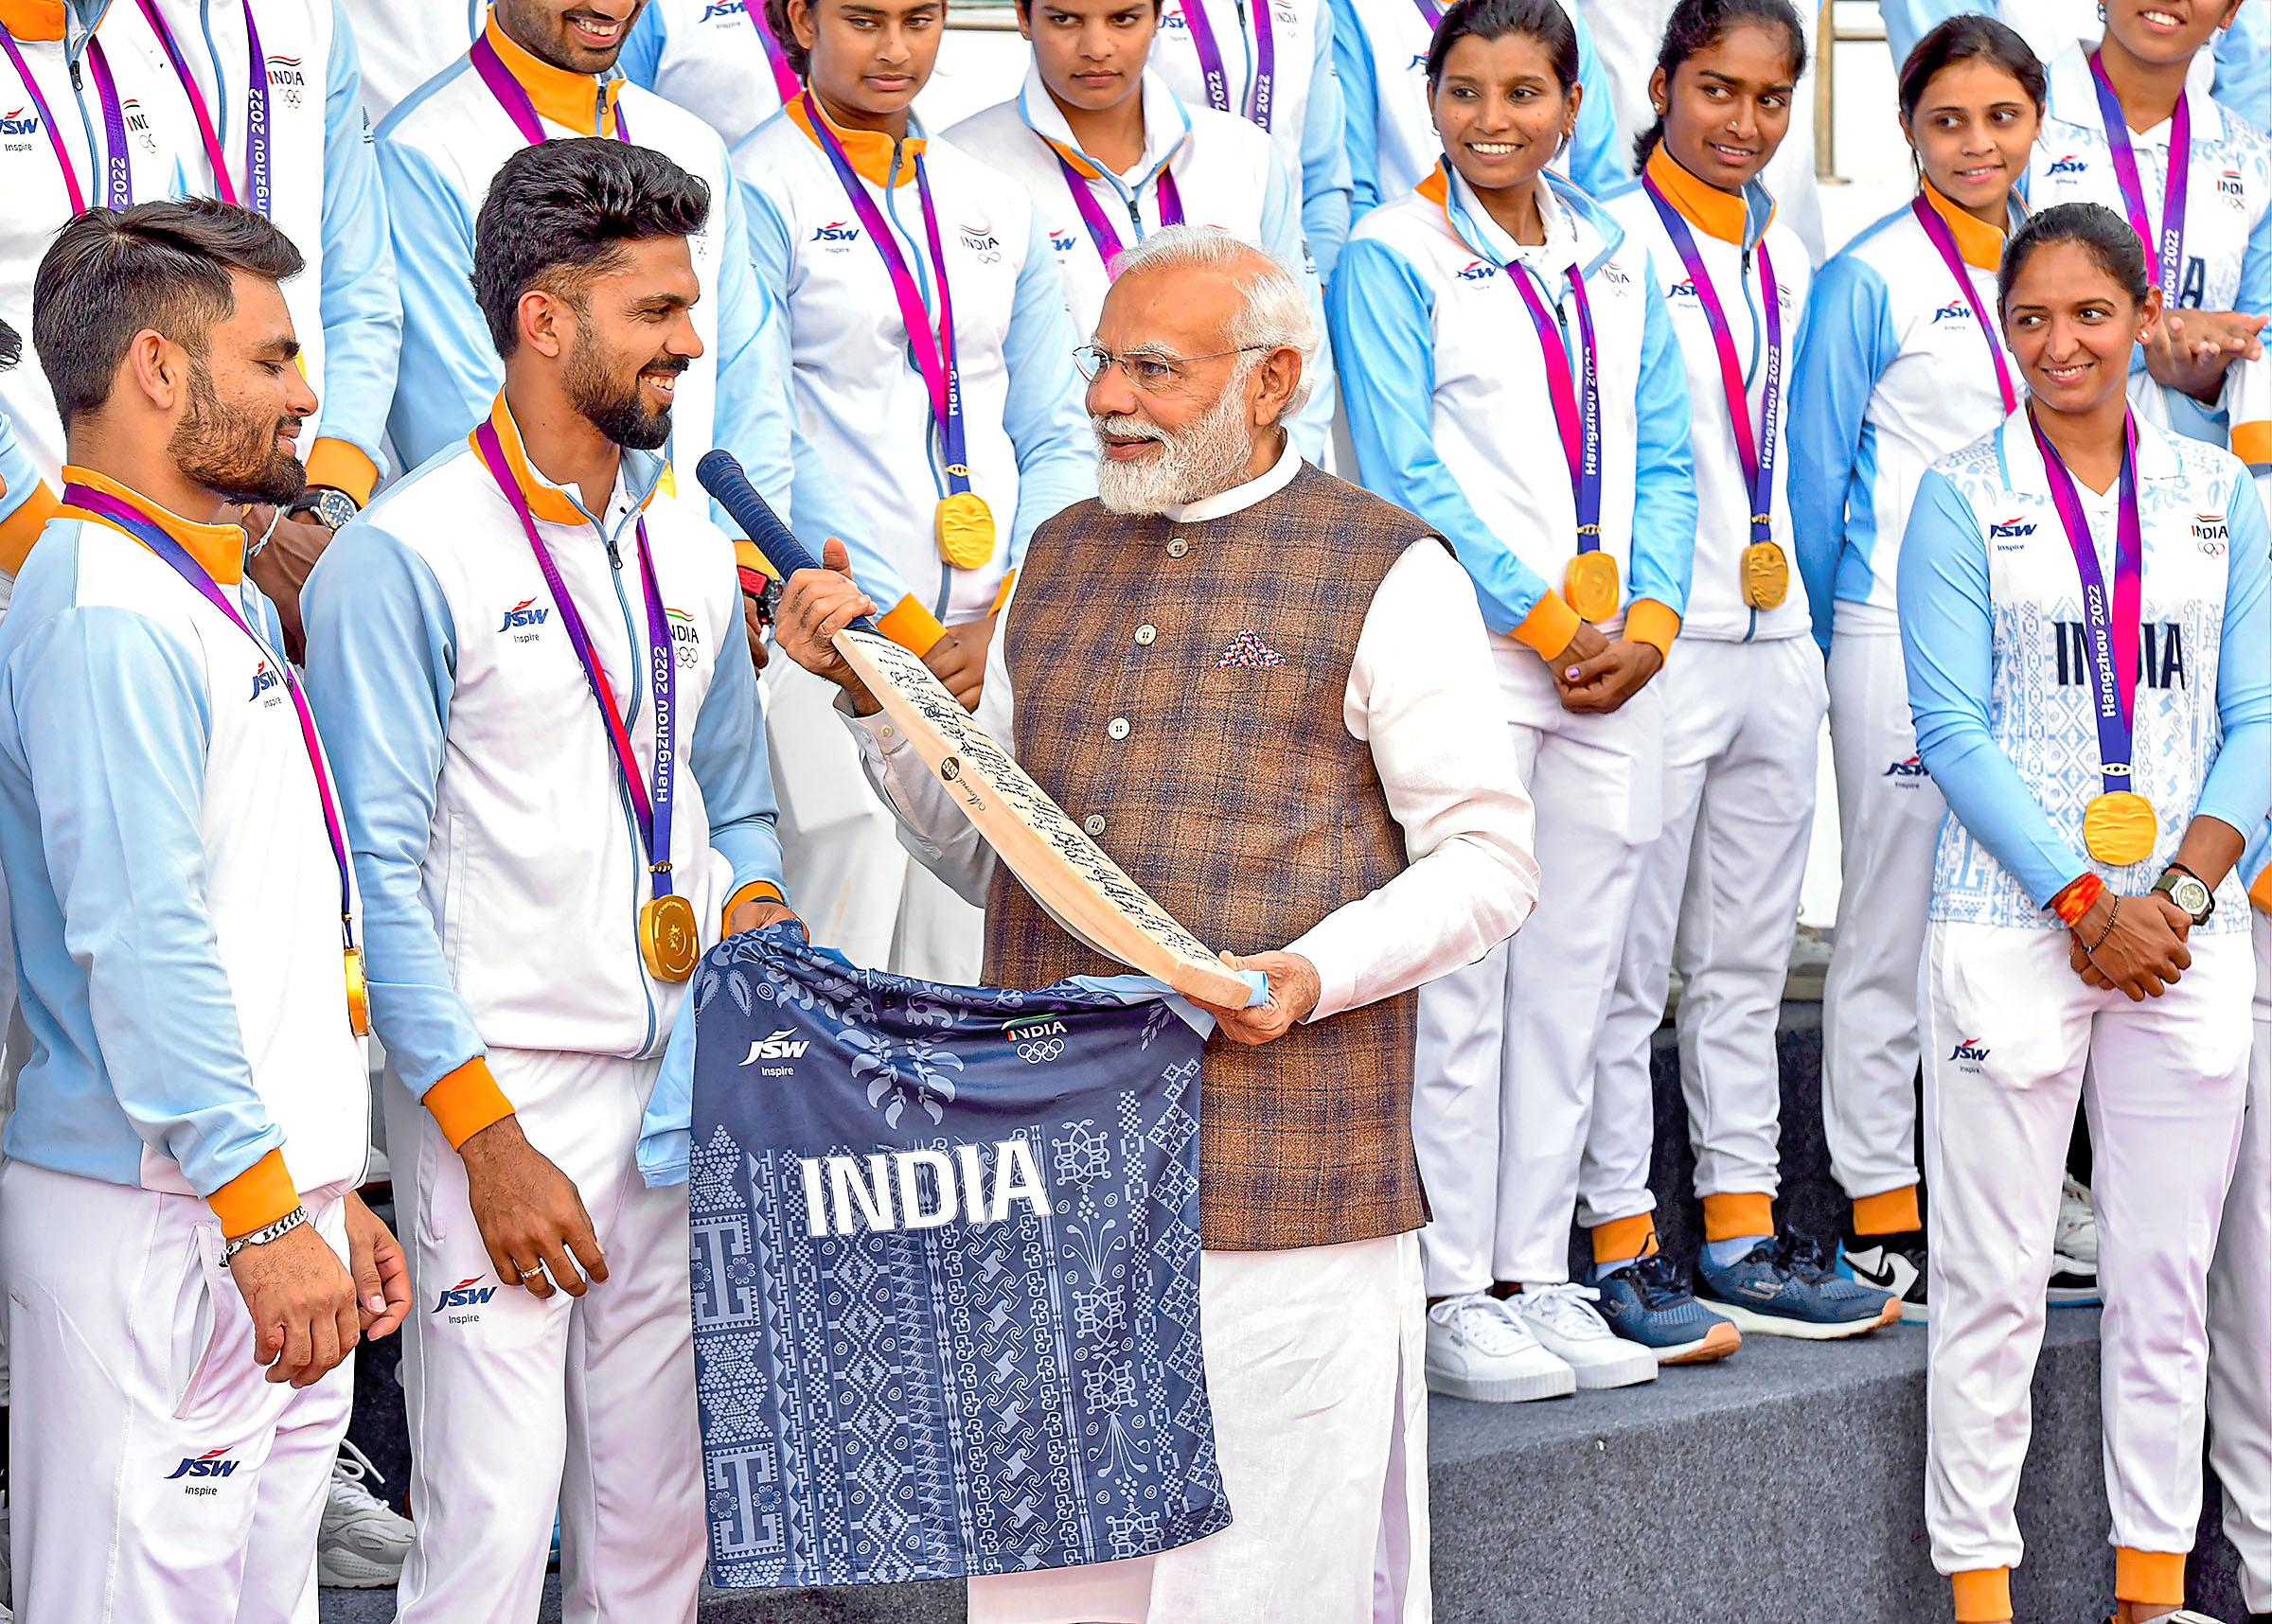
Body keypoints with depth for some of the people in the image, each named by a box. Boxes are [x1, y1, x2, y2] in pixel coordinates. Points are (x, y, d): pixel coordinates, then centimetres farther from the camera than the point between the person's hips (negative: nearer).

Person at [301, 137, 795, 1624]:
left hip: (683, 1087, 6)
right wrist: (487, 1135, -14)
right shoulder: (404, 560, -8)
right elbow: (378, 874, -11)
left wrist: (753, 905, 0)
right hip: (499, 1089, -6)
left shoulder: (691, 552, 13)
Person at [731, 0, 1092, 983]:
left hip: (995, 655, 5)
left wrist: (1001, 624, -3)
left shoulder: (999, 206, 16)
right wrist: (909, 630, -11)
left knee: (965, 994, 5)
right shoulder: (760, 191, -1)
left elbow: (1057, 440, 13)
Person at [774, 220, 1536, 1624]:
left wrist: (1316, 971, -17)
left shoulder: (1388, 575, 0)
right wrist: (874, 692, 7)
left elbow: (1488, 862, -3)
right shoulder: (1062, 560, 18)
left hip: (1276, 1179, -5)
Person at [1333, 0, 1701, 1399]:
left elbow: (1665, 461, 13)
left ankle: (1539, 1277, 17)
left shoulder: (1617, 259, 14)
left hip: (1618, 666, 5)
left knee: (1573, 983, 8)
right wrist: (1545, 623, -11)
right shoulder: (1392, 258, -2)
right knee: (1459, 987, -3)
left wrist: (1646, 623, -2)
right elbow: (1405, 471, -8)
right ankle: (1456, 1298, 5)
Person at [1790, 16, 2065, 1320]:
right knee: (1892, 933, -1)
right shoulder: (1873, 278, -6)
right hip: (1900, 638, -6)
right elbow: (1817, 473, -3)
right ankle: (1881, 1224, 7)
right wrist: (1829, 639, 1)